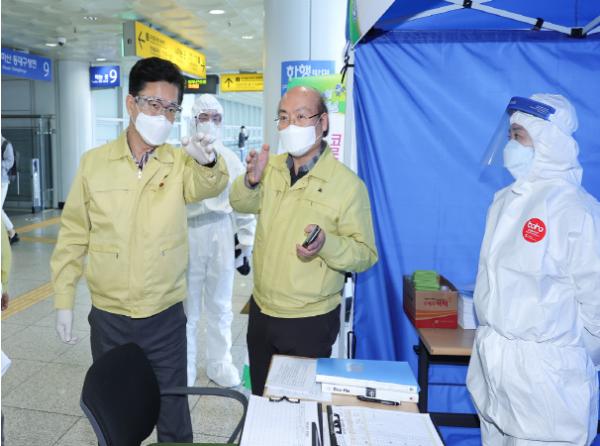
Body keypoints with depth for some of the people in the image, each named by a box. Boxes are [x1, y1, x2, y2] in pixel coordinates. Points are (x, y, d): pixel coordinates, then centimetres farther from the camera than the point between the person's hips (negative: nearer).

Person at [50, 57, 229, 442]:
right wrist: (64, 301, 2)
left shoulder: (180, 164, -5)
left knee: (172, 412, 14)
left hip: (165, 316, -1)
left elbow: (209, 186, -26)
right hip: (108, 316, 1)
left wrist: (209, 161, -48)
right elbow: (73, 236, 2)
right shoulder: (94, 162, -3)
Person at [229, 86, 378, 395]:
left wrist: (326, 244, -34)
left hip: (311, 322, -5)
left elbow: (366, 254, -14)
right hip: (261, 312, 6)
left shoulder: (348, 184, -15)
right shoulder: (271, 168, 2)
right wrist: (251, 179, -10)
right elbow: (241, 204, 12)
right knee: (261, 401, 23)